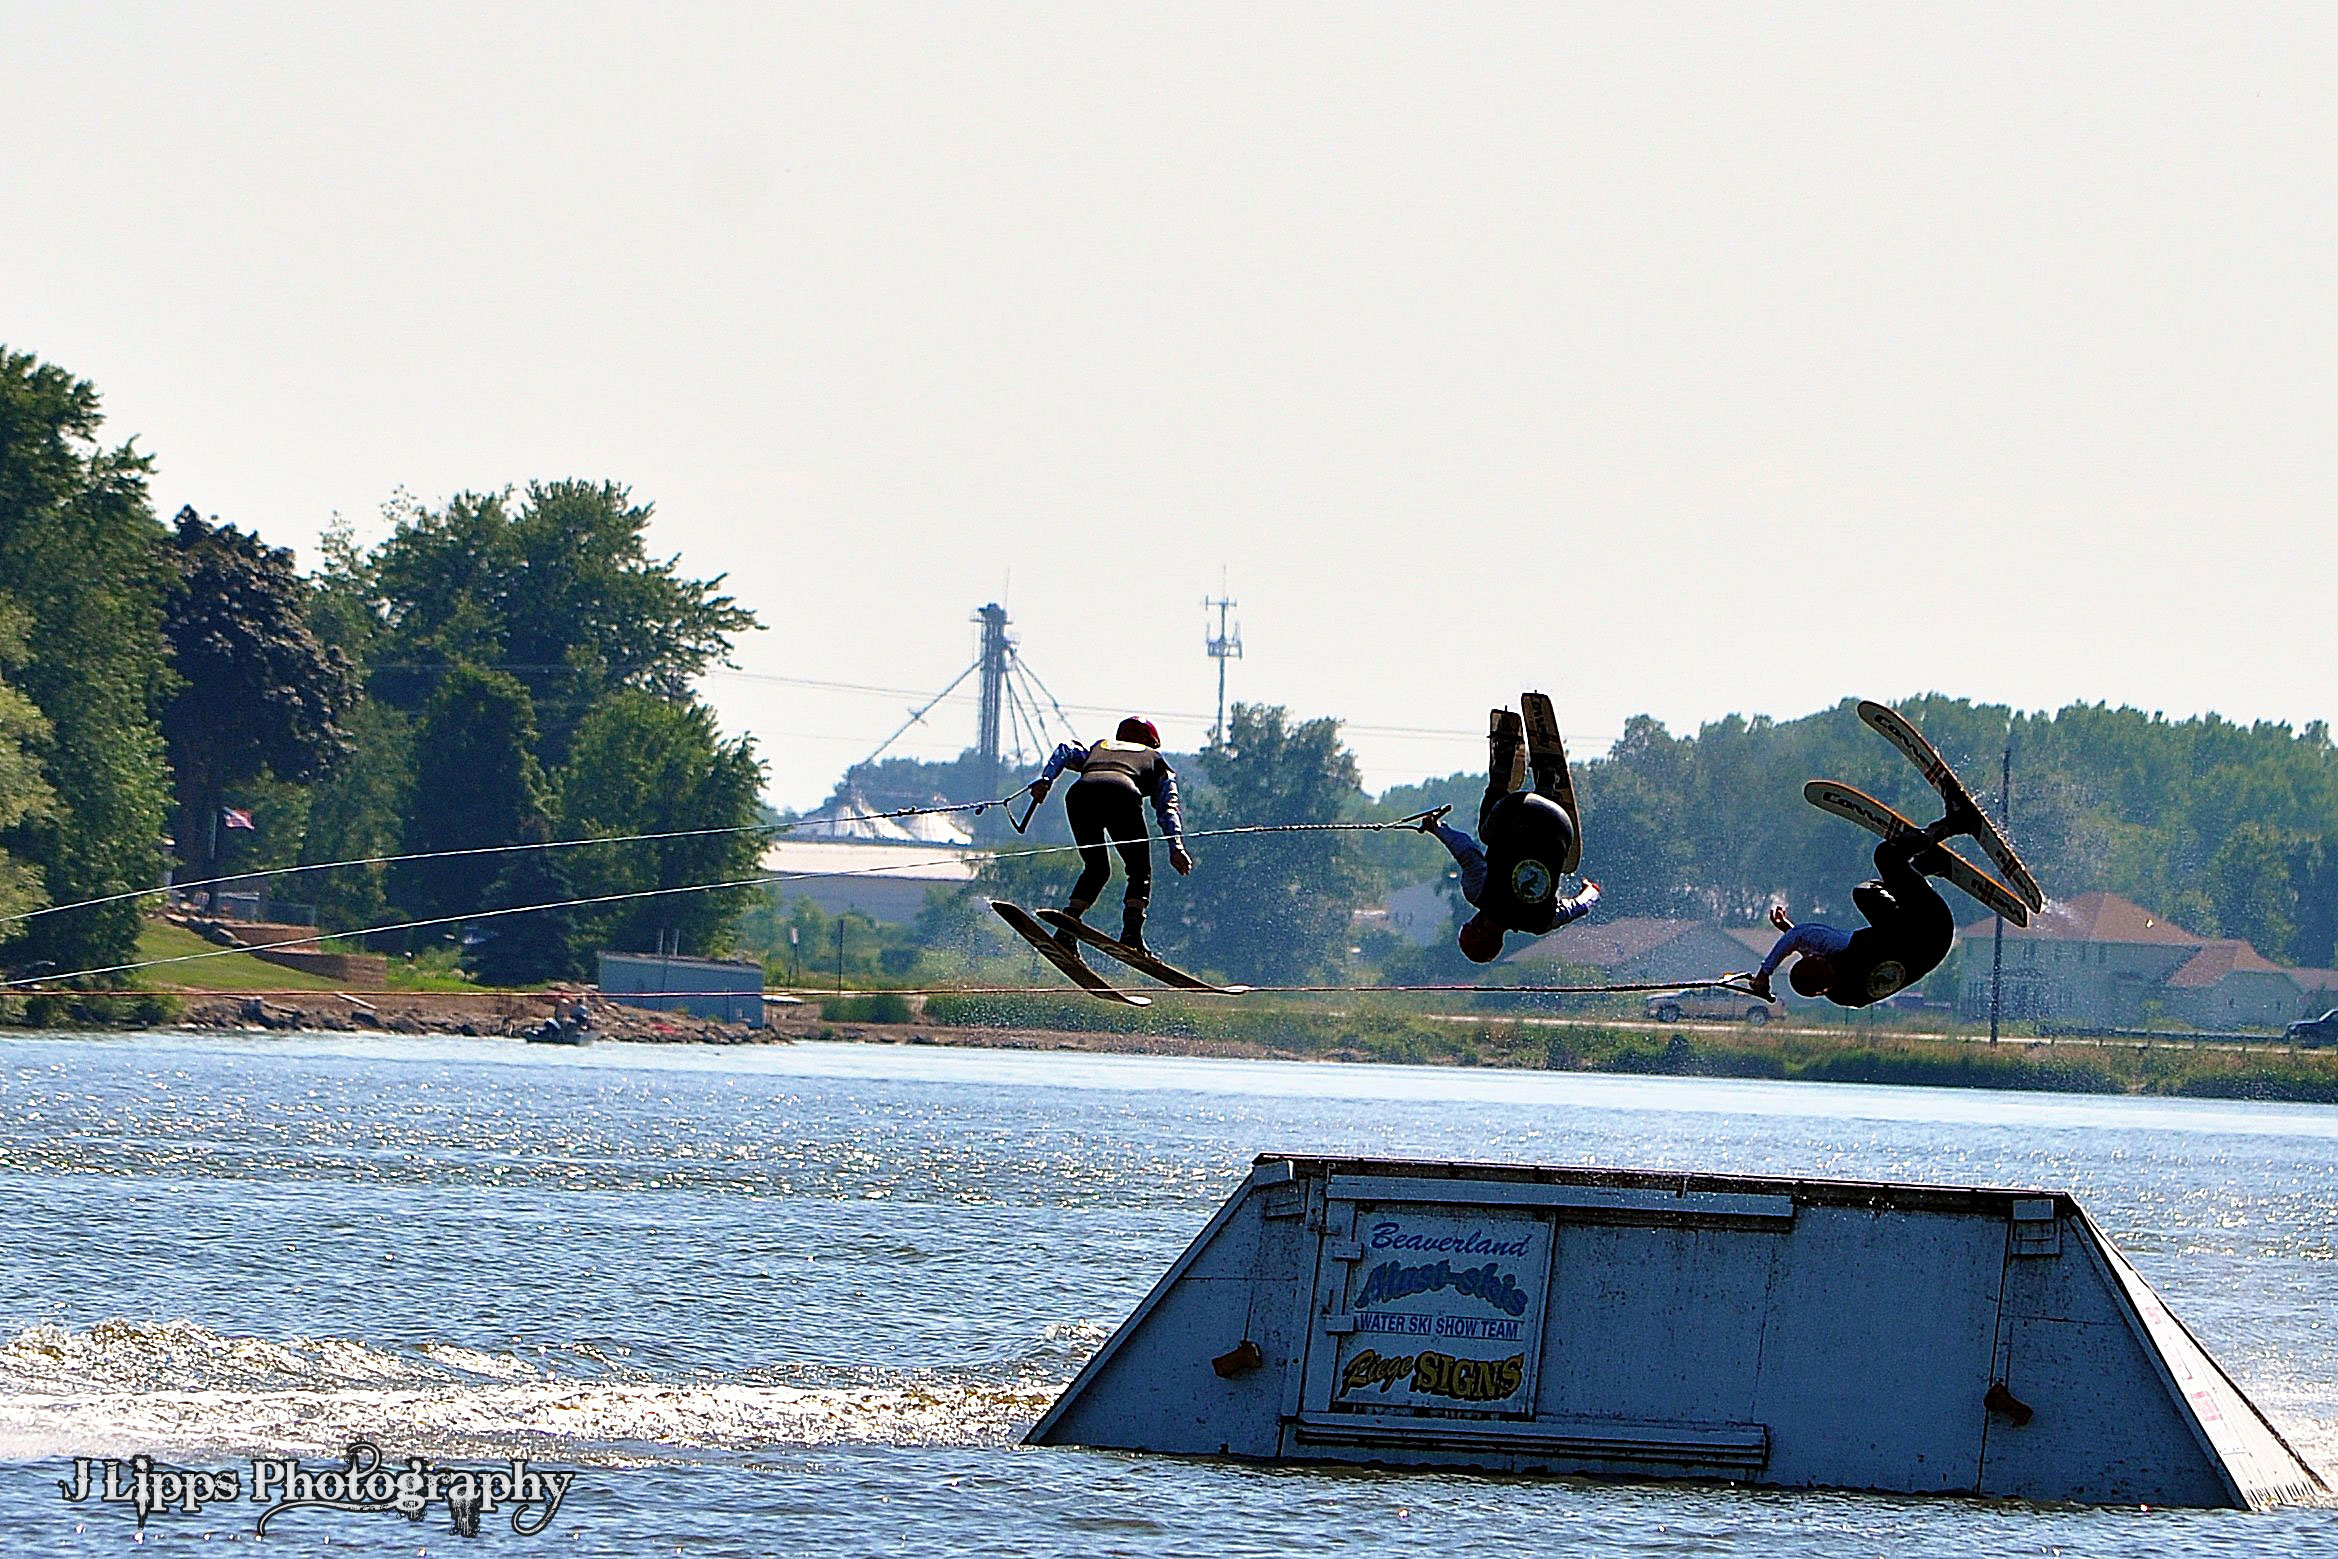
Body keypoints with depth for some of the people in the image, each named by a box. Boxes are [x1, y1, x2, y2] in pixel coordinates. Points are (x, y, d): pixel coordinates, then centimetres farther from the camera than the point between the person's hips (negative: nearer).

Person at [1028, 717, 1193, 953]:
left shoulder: (1098, 748, 42)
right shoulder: (1155, 760, 35)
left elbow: (1066, 751, 21)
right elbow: (1167, 807, 19)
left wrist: (1045, 779, 8)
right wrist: (1176, 845, 6)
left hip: (1080, 793, 3)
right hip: (1122, 794, -3)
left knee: (1096, 870, 22)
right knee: (1140, 871, 13)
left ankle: (1065, 931, 4)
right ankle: (1131, 933, -10)